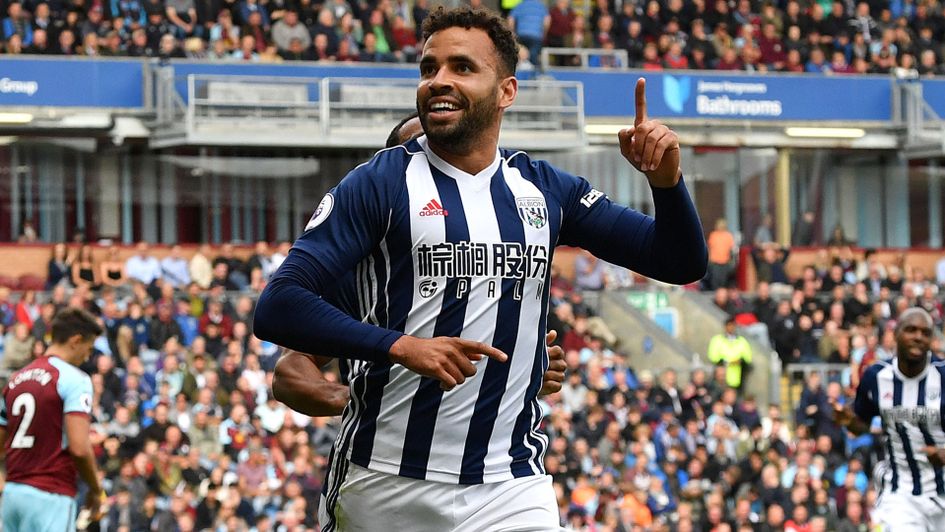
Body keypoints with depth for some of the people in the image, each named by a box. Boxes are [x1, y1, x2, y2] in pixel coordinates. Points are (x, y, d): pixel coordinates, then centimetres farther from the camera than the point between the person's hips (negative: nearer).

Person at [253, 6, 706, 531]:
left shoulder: (544, 189, 10)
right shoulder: (381, 182, -2)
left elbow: (681, 264, 12)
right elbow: (277, 308, -11)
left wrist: (665, 180, -8)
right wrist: (402, 347, -22)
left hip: (511, 488, 3)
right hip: (386, 487, -3)